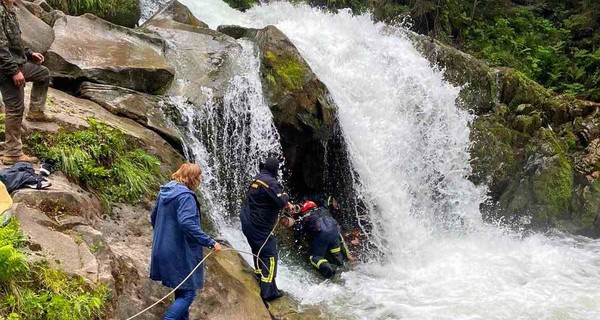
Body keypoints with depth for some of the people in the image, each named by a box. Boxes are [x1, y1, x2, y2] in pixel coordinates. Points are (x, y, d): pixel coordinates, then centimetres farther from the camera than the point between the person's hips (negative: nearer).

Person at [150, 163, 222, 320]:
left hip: (163, 249, 10)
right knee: (188, 293, -2)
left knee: (181, 290, 22)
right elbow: (187, 224, -30)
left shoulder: (165, 191, 8)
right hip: (180, 253, -10)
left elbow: (153, 217, 18)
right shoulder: (185, 195, -19)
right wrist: (210, 242, -27)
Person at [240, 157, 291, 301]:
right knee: (270, 256, -4)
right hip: (260, 226, -9)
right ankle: (268, 291, -4)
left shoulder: (257, 179, 12)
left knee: (259, 252, 22)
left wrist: (285, 202, 16)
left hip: (247, 223, 9)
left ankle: (260, 279, 32)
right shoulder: (270, 181, -17)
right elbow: (281, 202, -24)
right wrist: (286, 196, -2)